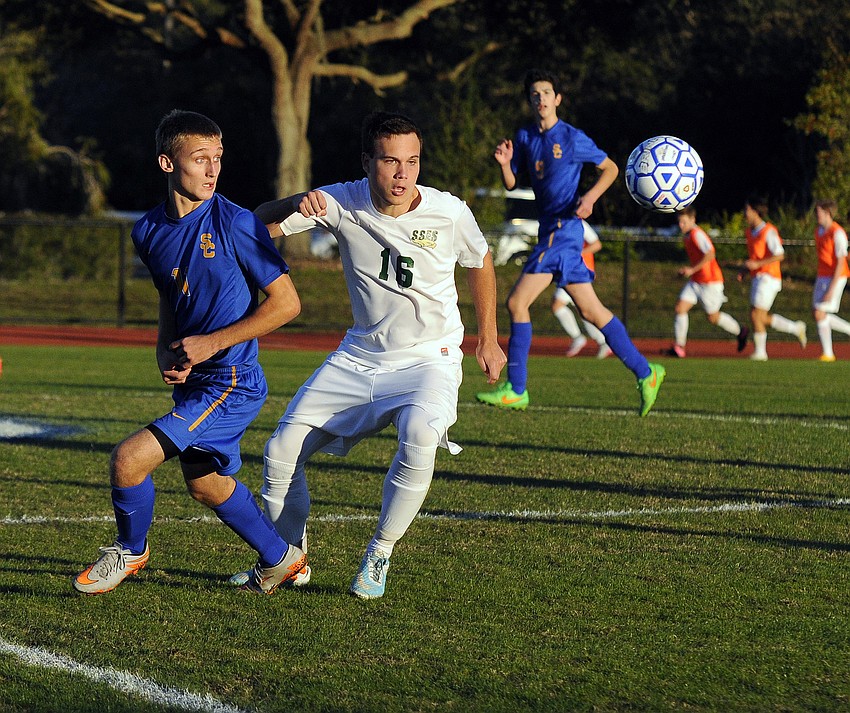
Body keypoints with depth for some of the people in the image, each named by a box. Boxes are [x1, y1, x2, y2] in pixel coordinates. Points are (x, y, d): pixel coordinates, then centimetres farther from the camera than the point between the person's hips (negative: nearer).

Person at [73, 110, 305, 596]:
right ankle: (282, 558, 44)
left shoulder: (236, 223, -15)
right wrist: (166, 355, 0)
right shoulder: (150, 232, 3)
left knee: (129, 458, -15)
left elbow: (286, 303, -13)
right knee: (206, 484, 22)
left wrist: (211, 343, -16)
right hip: (192, 384, 7)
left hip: (233, 383, -7)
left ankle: (132, 551, 13)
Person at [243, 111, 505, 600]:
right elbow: (259, 224, -8)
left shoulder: (449, 213, -13)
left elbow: (481, 264, 8)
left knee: (419, 440, -34)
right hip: (360, 355, 3)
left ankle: (379, 557, -14)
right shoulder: (343, 203, -11)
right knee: (282, 450, -5)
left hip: (429, 358, -3)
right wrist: (296, 205, -30)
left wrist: (488, 340, 14)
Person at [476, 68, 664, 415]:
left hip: (564, 228, -8)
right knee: (591, 311, 10)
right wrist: (504, 163, -7)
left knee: (517, 301, -12)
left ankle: (516, 390, -8)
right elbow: (512, 184, 13)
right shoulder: (525, 137, 13)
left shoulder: (573, 138, -6)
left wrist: (590, 196, -12)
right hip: (549, 230, 8)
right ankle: (645, 372, 16)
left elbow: (610, 168, 3)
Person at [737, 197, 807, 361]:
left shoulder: (768, 231, -13)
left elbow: (780, 255, -18)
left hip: (768, 278, -9)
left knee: (756, 315, -10)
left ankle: (760, 351, -1)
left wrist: (757, 264, -23)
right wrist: (744, 270, 9)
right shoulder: (751, 231, 14)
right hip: (758, 278, 9)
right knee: (761, 318, 8)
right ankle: (796, 328, 20)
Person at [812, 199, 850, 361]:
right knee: (817, 314, 5)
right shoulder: (818, 231, 10)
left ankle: (828, 353, -1)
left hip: (836, 278, -9)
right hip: (822, 276, 9)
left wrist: (832, 288, -23)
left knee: (820, 314, -11)